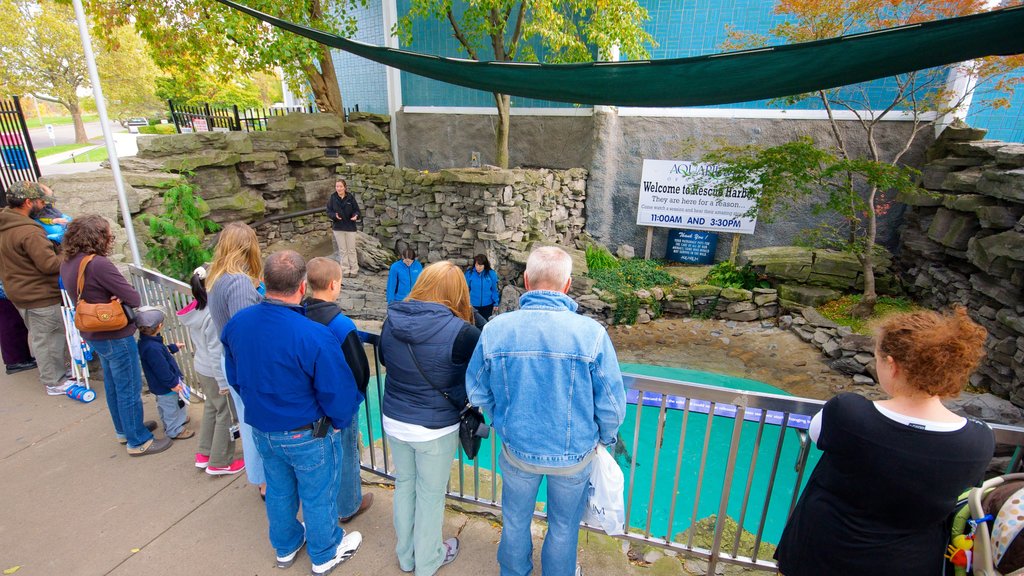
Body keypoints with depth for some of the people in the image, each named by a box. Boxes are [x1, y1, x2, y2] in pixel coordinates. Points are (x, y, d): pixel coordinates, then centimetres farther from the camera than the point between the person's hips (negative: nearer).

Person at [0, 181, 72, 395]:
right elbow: (49, 264, -26)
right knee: (48, 341, 2)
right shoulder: (29, 232, -25)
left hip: (19, 292, 10)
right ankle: (55, 383, 13)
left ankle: (56, 372, 35)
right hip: (40, 296, -10)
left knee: (39, 337, 21)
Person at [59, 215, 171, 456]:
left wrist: (110, 299, -4)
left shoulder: (67, 264, 2)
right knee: (129, 389, 4)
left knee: (113, 384, 23)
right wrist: (123, 299, -4)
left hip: (93, 334, 9)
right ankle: (138, 441, 16)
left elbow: (86, 296, 9)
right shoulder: (99, 264, -26)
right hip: (115, 336, -9)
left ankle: (124, 429, 40)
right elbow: (134, 299, -24)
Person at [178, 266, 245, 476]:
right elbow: (216, 351, -24)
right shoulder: (213, 314, -28)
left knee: (211, 408, 23)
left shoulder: (195, 310, -1)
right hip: (217, 372, -9)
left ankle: (204, 454, 37)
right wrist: (223, 382, -18)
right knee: (226, 414, 7)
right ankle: (220, 463, 21)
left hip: (201, 367, 9)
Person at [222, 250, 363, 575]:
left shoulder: (236, 324, -11)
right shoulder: (314, 337, -32)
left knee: (278, 490, 27)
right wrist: (339, 422, -3)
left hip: (262, 430, 6)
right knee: (317, 497, 17)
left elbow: (235, 378, 5)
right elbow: (339, 393, -24)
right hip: (308, 435, -6)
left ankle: (285, 547, 50)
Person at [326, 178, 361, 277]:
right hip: (338, 227, 1)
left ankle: (354, 269, 15)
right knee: (342, 250, 9)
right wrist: (334, 216, -20)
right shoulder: (332, 198, -1)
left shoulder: (351, 198, -4)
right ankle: (345, 270, 18)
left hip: (350, 227, -1)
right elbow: (328, 212, 0)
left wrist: (356, 216, -23)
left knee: (351, 250, 5)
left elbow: (357, 210, -1)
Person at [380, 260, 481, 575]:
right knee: (431, 494, 17)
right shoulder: (459, 331, -25)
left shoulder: (392, 321, -7)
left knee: (404, 484, 25)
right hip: (435, 428, -5)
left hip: (394, 421, 5)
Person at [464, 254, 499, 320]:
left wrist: (495, 303, -1)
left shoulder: (491, 273, -12)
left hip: (487, 305, 0)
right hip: (473, 305, 0)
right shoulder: (469, 273, -13)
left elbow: (494, 289, -2)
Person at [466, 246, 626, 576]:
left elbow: (477, 393, -5)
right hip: (574, 454, -1)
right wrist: (605, 439, 6)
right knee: (564, 526, 26)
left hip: (517, 448, 2)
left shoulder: (494, 330, -17)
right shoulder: (591, 333, -24)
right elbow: (612, 405, -16)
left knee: (515, 519, 28)